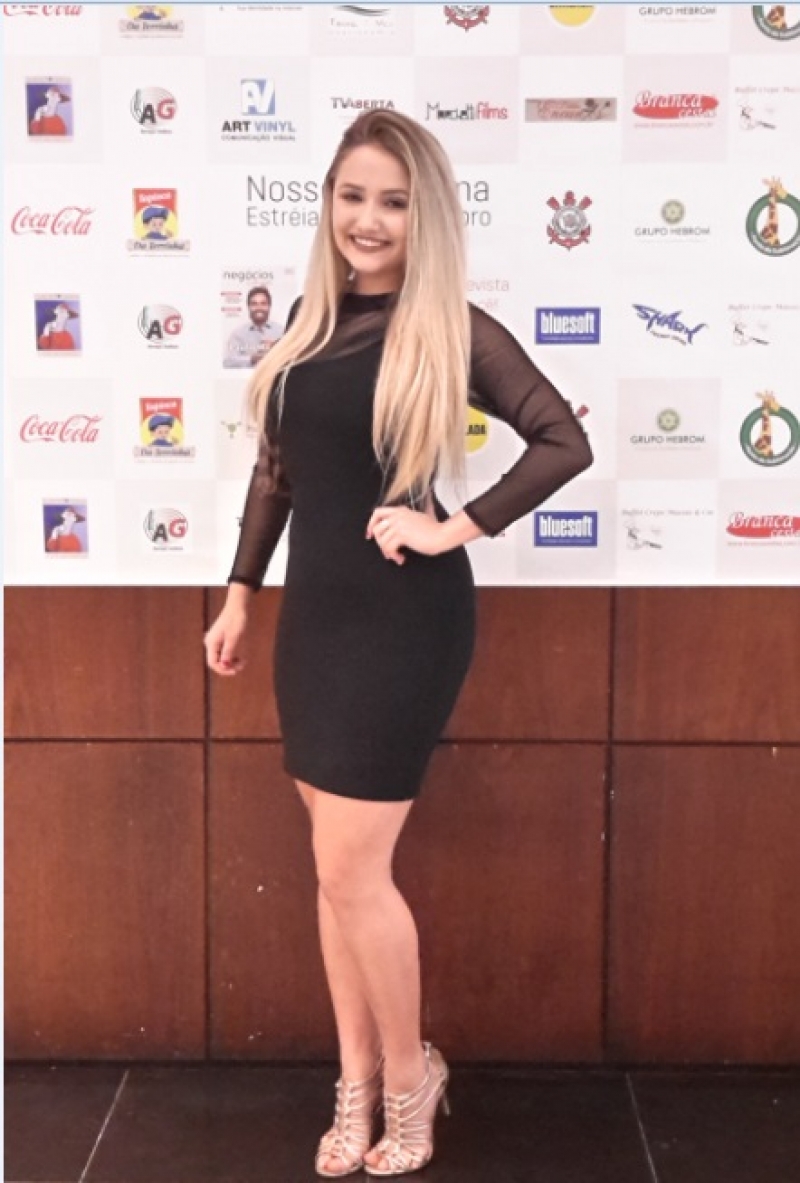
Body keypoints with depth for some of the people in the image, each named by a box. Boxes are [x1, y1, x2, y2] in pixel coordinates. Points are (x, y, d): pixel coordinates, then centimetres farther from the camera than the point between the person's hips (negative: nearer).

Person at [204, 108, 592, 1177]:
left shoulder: (455, 332, -9)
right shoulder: (310, 319, 8)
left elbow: (566, 442, -15)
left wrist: (459, 528, -17)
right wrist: (240, 593, 14)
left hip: (405, 620, -6)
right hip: (315, 611, 6)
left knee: (351, 869, -3)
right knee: (339, 867, 12)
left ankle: (410, 1076, 22)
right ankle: (357, 1085, 28)